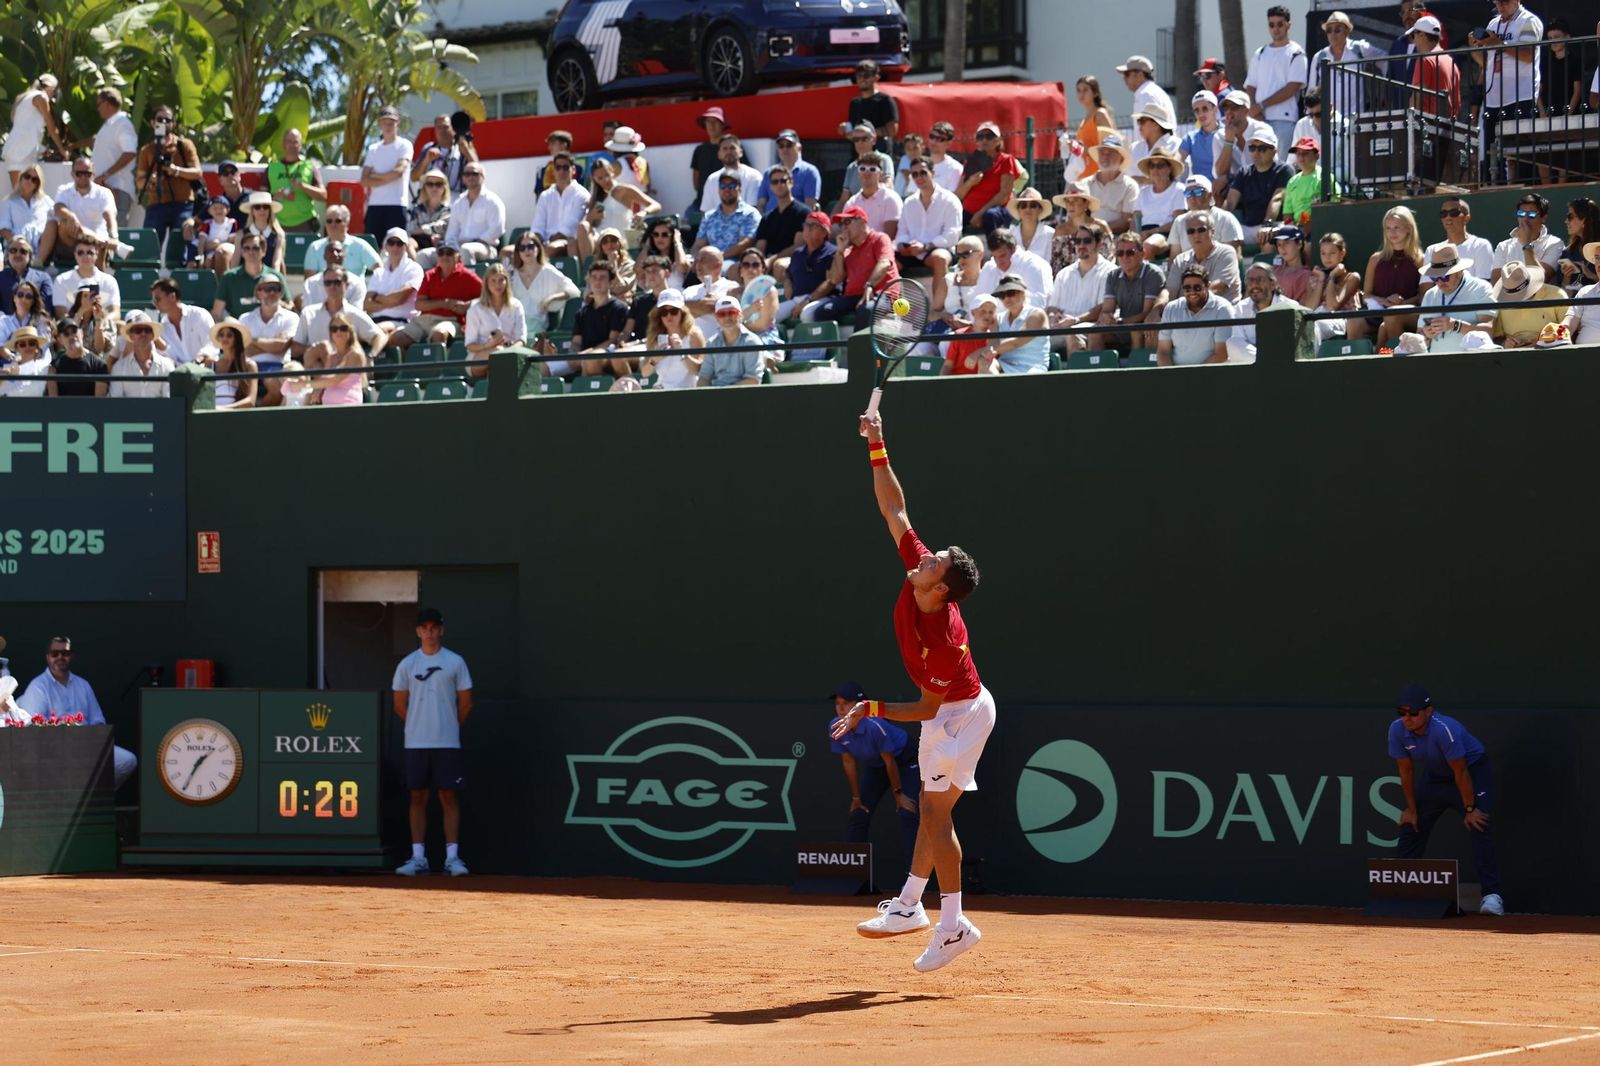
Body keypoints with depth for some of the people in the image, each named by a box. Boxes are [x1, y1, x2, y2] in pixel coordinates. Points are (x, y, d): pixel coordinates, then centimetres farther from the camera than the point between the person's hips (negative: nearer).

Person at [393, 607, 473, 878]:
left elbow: (466, 703, 6)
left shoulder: (455, 662, 2)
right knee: (418, 797, 3)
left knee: (450, 797, -3)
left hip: (447, 743, -2)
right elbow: (400, 705, 12)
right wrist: (419, 727, 12)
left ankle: (452, 857, -1)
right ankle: (418, 858, 6)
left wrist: (450, 728, 10)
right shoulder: (407, 664, 7)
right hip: (416, 743, 2)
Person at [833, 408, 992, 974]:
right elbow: (893, 509, -10)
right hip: (948, 711, 9)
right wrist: (876, 447, -15)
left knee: (935, 814, -11)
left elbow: (925, 708, -25)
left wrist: (871, 709, -24)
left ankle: (953, 925, -10)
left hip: (962, 712, -9)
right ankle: (909, 906, 23)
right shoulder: (917, 572, -16)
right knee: (933, 811, 15)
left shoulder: (946, 641, -35)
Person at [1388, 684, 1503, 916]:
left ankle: (1492, 895, -23)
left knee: (1477, 828, -21)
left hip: (1473, 770, -6)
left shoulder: (1444, 730, -36)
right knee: (1411, 828, 5)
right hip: (1434, 776, 6)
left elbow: (1461, 773, -29)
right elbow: (1406, 771, -7)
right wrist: (1411, 808, -1)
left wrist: (1470, 809, -22)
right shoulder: (1397, 730, -19)